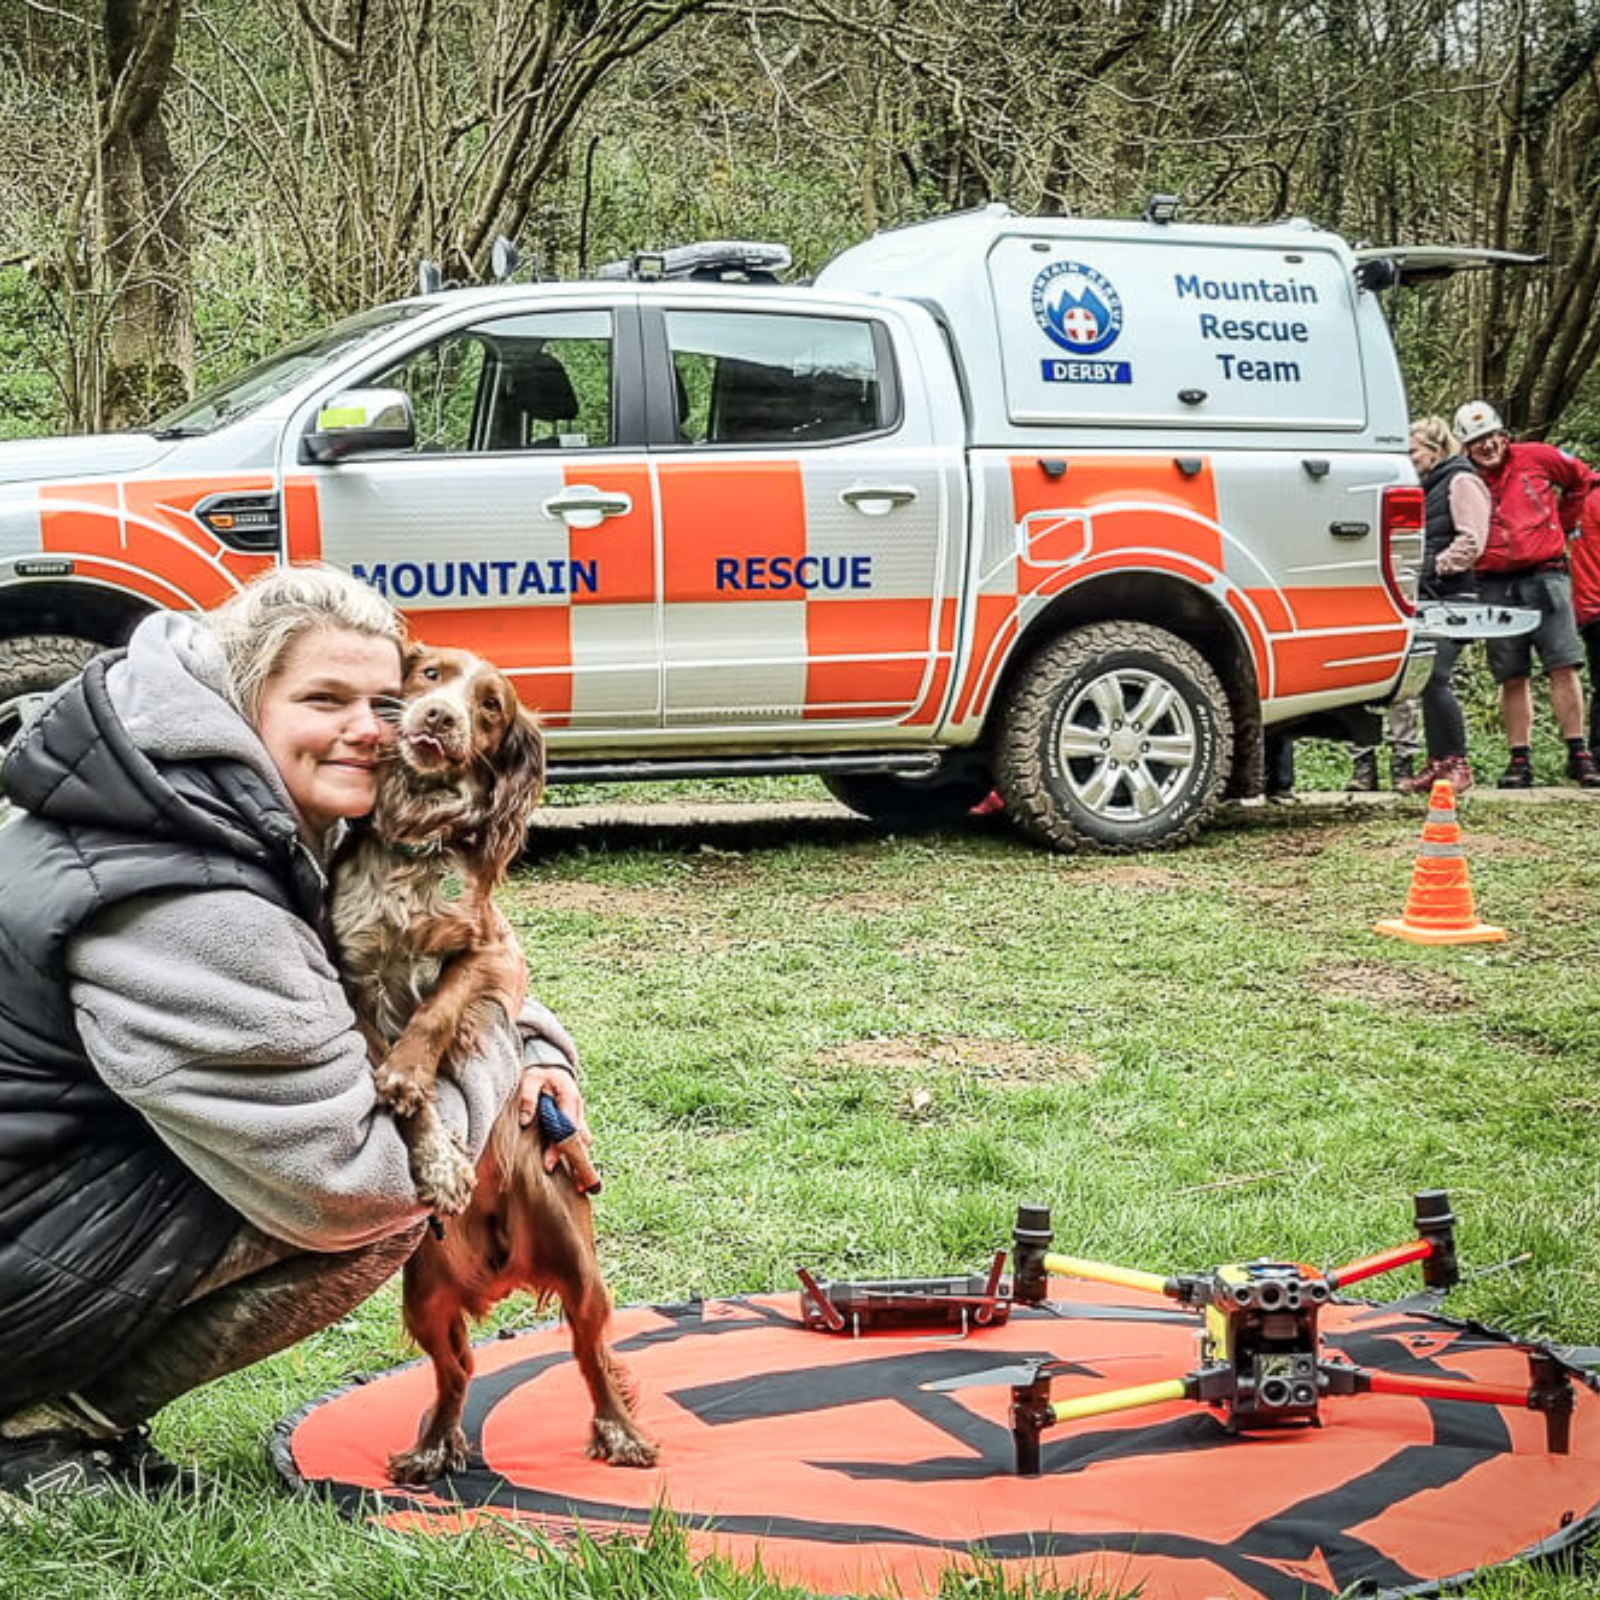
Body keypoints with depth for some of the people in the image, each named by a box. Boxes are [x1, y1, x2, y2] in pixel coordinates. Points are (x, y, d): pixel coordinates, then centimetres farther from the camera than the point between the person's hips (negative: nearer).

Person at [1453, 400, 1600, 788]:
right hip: (1495, 586, 1)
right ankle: (1520, 762, 8)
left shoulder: (1536, 458, 5)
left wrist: (1562, 523, 20)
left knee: (1564, 667, -8)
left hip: (1544, 577, -1)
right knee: (1512, 679, 3)